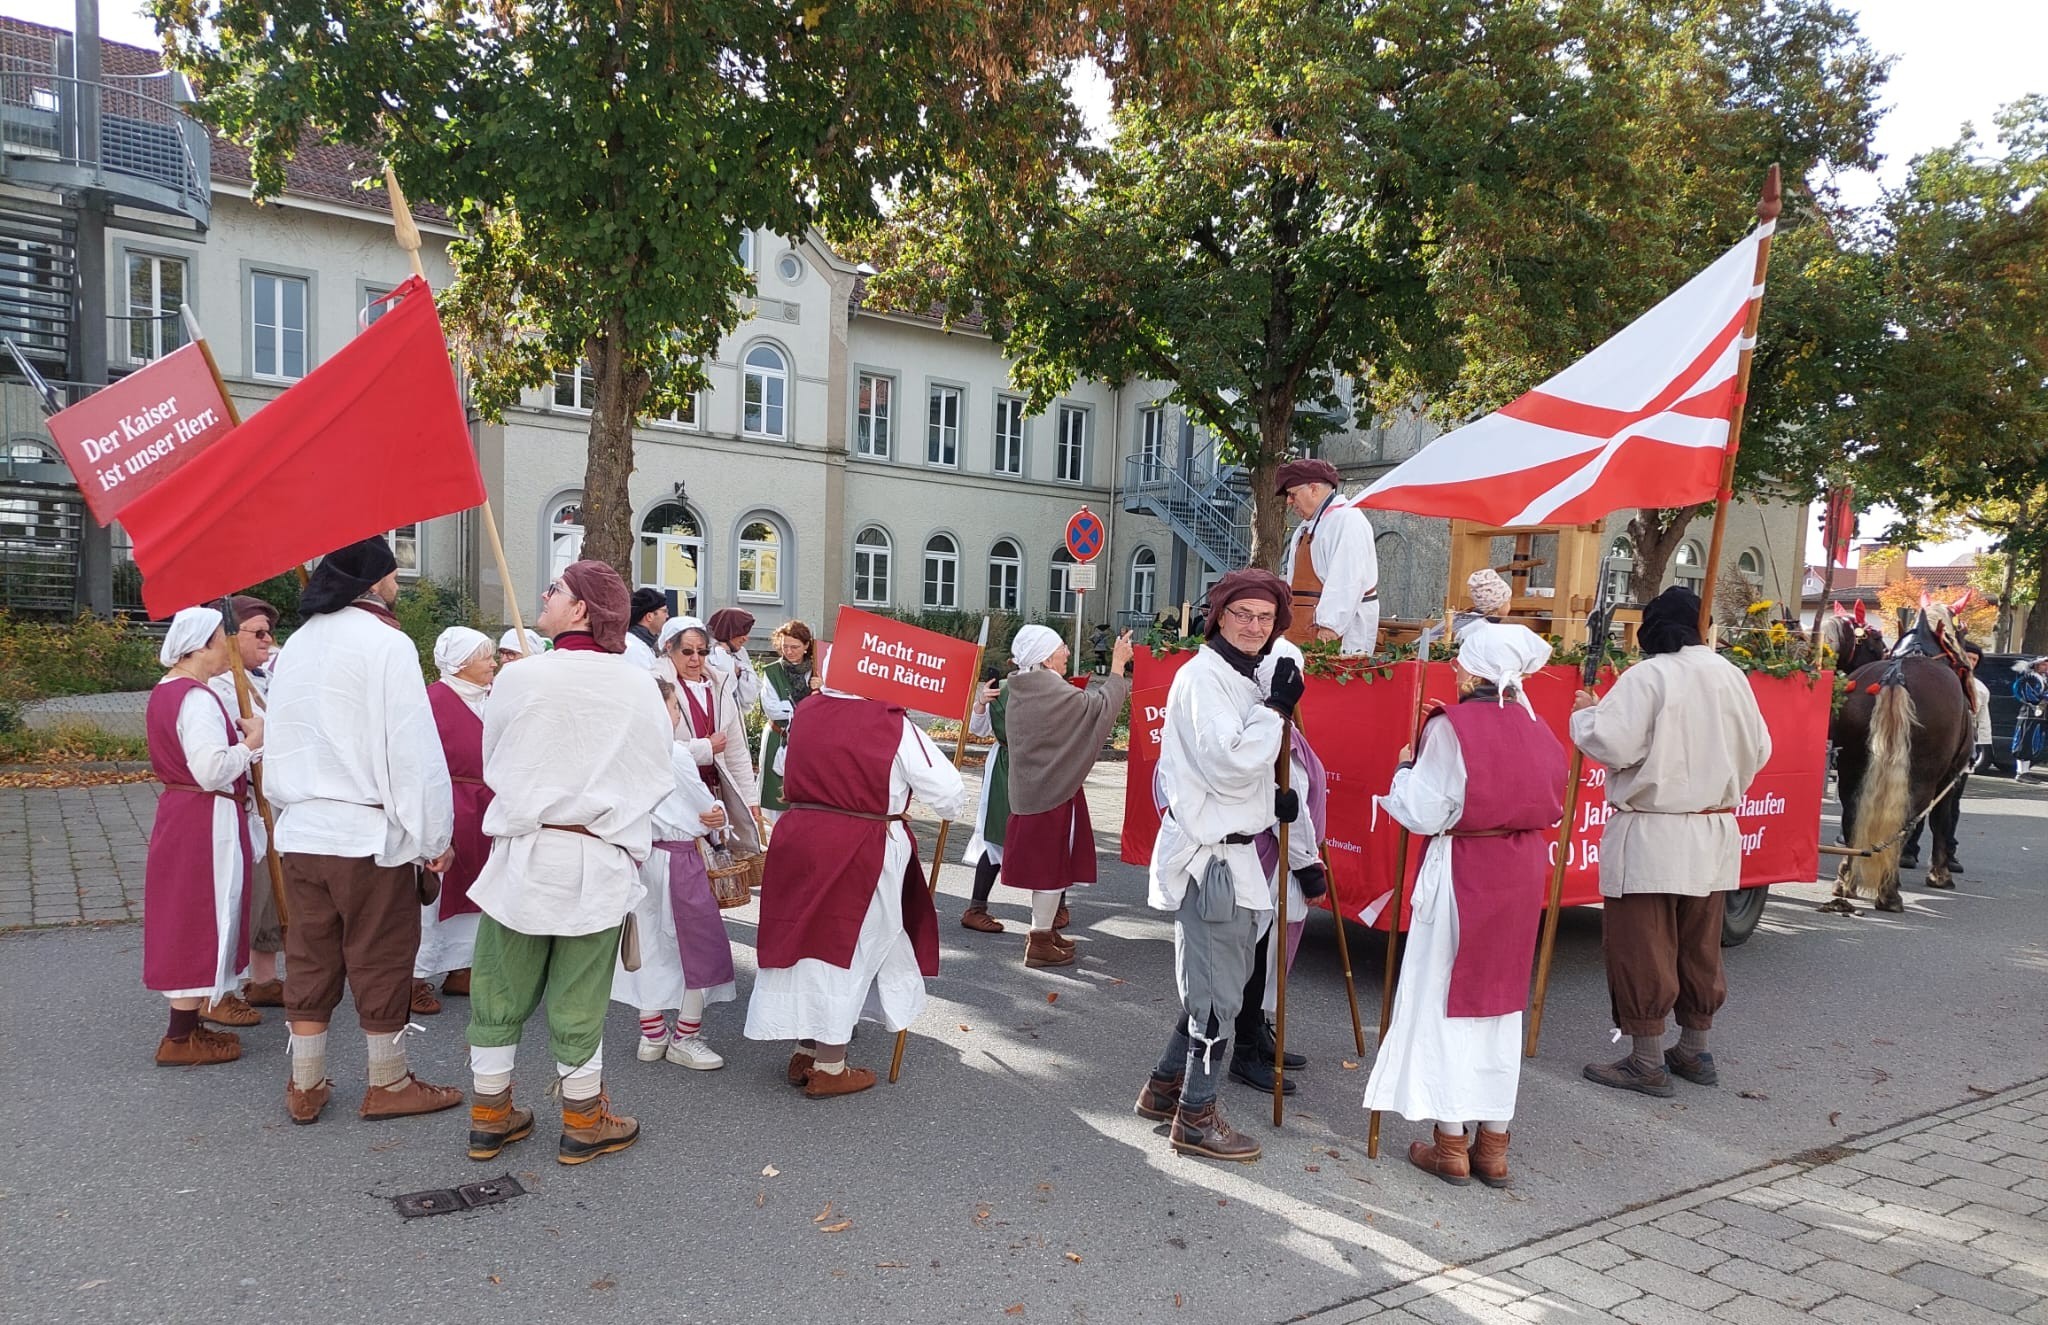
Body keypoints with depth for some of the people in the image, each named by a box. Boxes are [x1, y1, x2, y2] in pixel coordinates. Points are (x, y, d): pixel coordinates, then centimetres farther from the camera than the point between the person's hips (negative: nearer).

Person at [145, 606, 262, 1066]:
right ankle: (181, 1038, 5)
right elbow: (212, 769, -26)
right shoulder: (197, 699, -20)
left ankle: (186, 1025, 25)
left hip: (181, 813, 10)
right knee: (201, 918, -2)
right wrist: (251, 742, -13)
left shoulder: (166, 692, 12)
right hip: (206, 820, -10)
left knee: (186, 919, 16)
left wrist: (237, 733, 6)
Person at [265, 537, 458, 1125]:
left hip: (301, 830, 7)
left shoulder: (297, 643, 9)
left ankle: (305, 1087, 23)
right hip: (370, 833, -7)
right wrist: (435, 834, -10)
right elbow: (414, 750, -16)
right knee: (381, 960, 6)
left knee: (309, 958, 14)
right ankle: (387, 1085, 18)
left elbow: (279, 741, 14)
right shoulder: (385, 642, -13)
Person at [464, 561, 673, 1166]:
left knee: (500, 990, 15)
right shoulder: (640, 688, -6)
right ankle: (584, 1123, 23)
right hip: (601, 862, 0)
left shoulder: (518, 678, -9)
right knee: (580, 1000, 10)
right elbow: (657, 781, 3)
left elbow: (492, 766, 5)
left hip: (523, 853, 0)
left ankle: (490, 1116, 27)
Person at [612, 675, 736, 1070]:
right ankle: (685, 1038, 12)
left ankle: (652, 1035, 22)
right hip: (678, 858, -7)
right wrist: (717, 815, 13)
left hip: (642, 856, 7)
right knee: (703, 946, 6)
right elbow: (705, 806, -7)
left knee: (649, 945, 14)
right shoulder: (675, 754, -16)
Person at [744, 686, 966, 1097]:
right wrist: (950, 807, 12)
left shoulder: (807, 712, 3)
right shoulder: (893, 725, -12)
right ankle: (829, 1068, 17)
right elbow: (948, 792, -10)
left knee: (810, 938, 17)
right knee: (850, 951, 7)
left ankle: (806, 1051, 29)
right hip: (861, 854, -5)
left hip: (798, 838, 5)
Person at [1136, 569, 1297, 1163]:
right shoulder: (1202, 677, -15)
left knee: (1215, 982, 19)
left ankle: (1165, 1086, 32)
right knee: (1218, 991, -1)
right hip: (1209, 854, -10)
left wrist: (1272, 801, 10)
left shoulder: (1246, 678, 14)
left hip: (1235, 850, 10)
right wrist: (1277, 708, -18)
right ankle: (1197, 1117, 12)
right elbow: (1229, 765, -24)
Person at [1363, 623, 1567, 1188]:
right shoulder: (1536, 728, 4)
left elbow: (1425, 814, -15)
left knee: (1445, 998, 6)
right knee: (1500, 1000, 14)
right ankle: (1493, 1145, 21)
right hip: (1522, 872, 6)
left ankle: (1451, 1144, 12)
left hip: (1462, 873, -6)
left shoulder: (1452, 727, -15)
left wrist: (1406, 768, 1)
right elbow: (1550, 805, 11)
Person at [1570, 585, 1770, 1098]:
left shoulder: (1646, 677, -14)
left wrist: (1586, 713, -1)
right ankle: (1694, 1051, 29)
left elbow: (1612, 743, -20)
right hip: (1715, 835, 7)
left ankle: (1647, 1063, 7)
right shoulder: (1731, 676, 5)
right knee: (1700, 946, 17)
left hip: (1650, 837, -7)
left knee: (1641, 948, 2)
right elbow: (1758, 749, 12)